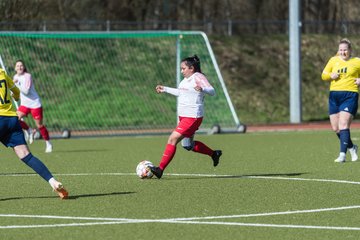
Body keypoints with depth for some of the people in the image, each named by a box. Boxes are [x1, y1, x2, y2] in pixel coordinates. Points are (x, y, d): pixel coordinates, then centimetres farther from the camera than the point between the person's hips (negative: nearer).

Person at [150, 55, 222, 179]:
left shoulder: (198, 77, -13)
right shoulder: (186, 79, 14)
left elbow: (212, 91, -23)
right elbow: (181, 93, 33)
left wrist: (201, 89, -43)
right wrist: (165, 89, 38)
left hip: (192, 117, -10)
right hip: (183, 117, 10)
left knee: (172, 139, -15)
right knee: (188, 145, 19)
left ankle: (161, 169, -14)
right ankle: (214, 154, 35)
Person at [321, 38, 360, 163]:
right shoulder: (333, 60, 12)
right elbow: (323, 75, 17)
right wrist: (330, 76, -5)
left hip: (350, 95, -5)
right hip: (334, 96, 5)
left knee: (343, 125, -18)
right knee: (335, 128, 6)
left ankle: (342, 154, -19)